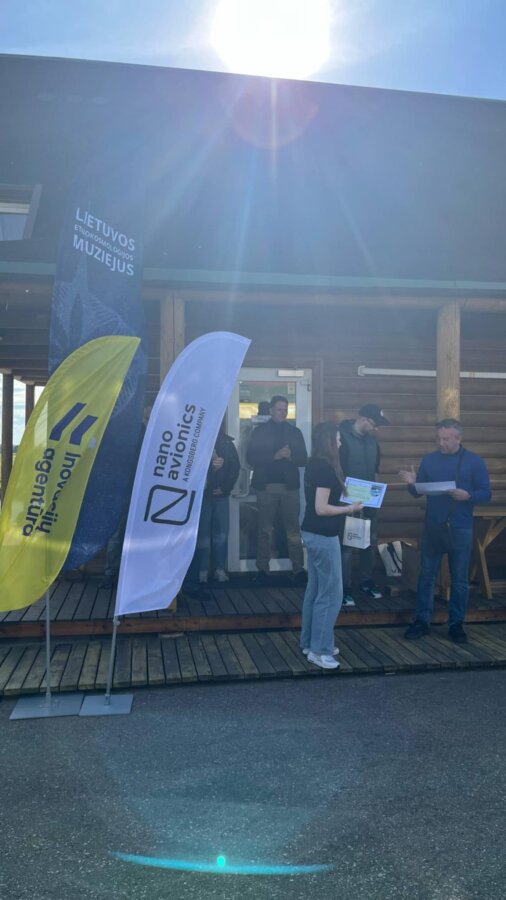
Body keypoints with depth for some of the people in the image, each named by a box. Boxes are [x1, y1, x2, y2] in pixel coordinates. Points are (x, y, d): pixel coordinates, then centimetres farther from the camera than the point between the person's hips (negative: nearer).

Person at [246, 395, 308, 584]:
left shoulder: (295, 432, 11)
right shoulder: (260, 431, 4)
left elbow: (303, 459, 7)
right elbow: (251, 457, -5)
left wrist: (290, 456, -14)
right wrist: (274, 456, -17)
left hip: (290, 486, 1)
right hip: (266, 486, -1)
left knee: (293, 529, 0)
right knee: (265, 529, 4)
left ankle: (298, 568, 4)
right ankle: (262, 568, 10)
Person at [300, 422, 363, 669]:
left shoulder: (314, 465, 9)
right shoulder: (326, 468, -19)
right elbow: (321, 508, -22)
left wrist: (344, 501, 14)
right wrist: (350, 508, -12)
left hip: (312, 533, 10)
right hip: (323, 536, -10)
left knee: (315, 590, 16)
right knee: (330, 594, -1)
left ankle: (309, 642, 25)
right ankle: (319, 650, 6)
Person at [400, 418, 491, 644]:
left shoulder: (475, 461, -2)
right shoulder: (429, 460, 5)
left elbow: (486, 493, -3)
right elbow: (419, 492, 8)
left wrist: (467, 496, -23)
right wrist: (412, 484, -14)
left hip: (460, 529, -2)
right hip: (432, 527, 2)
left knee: (459, 578, 6)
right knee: (427, 575, 7)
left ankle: (456, 624, 18)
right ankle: (422, 621, 16)